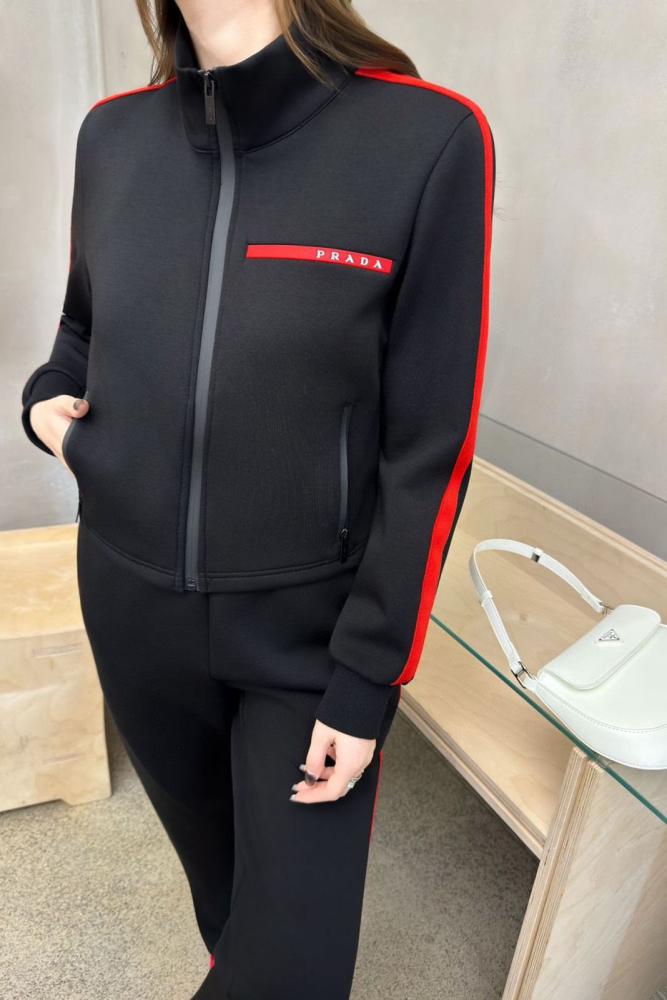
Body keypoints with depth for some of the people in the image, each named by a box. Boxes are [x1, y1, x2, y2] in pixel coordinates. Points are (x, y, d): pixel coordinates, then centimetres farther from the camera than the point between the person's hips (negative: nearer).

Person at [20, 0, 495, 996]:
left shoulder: (428, 138, -14)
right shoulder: (113, 134, 1)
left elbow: (428, 451, -13)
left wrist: (366, 677, -11)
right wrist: (48, 396, -3)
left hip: (309, 627, -3)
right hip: (130, 604, 5)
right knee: (209, 850, 28)